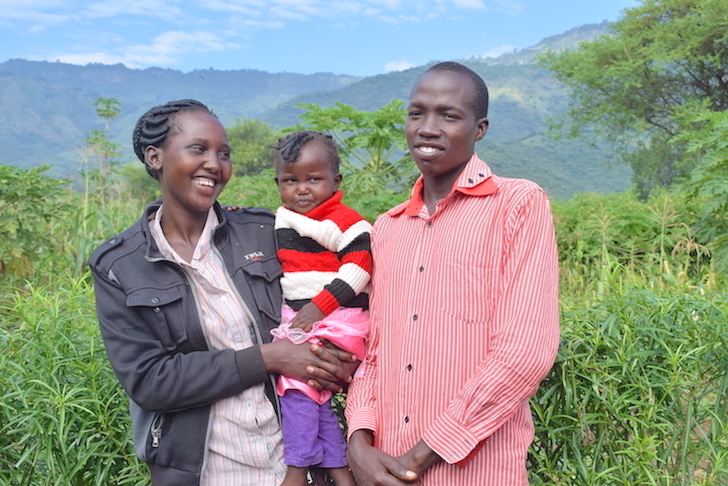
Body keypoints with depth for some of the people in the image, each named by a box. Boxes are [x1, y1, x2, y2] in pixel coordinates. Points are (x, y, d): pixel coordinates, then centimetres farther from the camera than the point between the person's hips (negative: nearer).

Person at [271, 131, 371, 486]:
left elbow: (359, 266, -18)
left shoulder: (343, 220, -10)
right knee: (315, 397, 5)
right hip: (297, 319, 7)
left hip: (337, 320, -7)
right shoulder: (280, 221, 13)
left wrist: (321, 305, -20)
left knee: (298, 388, -13)